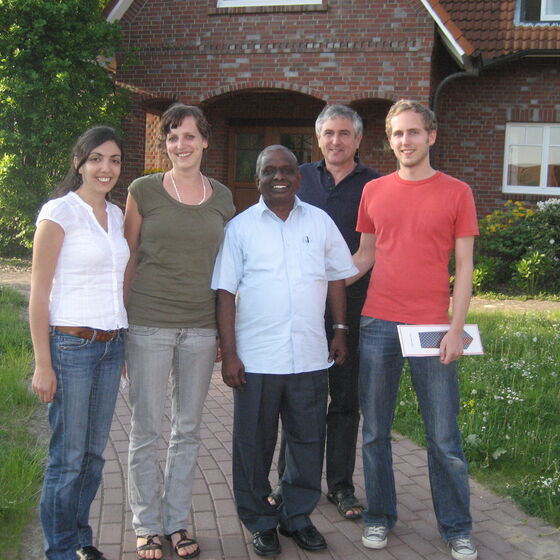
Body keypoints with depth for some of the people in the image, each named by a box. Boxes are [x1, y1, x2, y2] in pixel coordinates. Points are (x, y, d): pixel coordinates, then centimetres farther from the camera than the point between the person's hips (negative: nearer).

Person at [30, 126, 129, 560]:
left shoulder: (115, 215, 11)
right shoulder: (60, 212, -8)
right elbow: (38, 294, -10)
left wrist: (124, 345, 14)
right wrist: (43, 364, -13)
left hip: (111, 345, 6)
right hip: (70, 345, -6)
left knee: (95, 452, 13)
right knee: (68, 458, 1)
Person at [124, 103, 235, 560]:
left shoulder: (222, 197, 7)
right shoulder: (143, 191, -1)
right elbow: (129, 260, 2)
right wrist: (119, 323, 0)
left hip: (201, 327, 3)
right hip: (149, 325, -3)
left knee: (188, 430, 11)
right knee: (146, 430, 4)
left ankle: (177, 521, 26)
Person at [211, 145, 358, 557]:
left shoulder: (320, 222, 7)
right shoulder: (241, 227, 2)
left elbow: (337, 277, 14)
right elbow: (226, 292, -1)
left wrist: (341, 330, 8)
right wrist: (228, 353, -5)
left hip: (310, 356, 2)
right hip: (256, 358, -2)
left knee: (308, 440, 11)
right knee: (255, 445, 7)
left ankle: (299, 516, 28)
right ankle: (261, 522, 24)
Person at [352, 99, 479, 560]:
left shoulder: (456, 193, 2)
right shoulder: (374, 191, 9)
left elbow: (463, 266, 0)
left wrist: (456, 329, -7)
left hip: (432, 328, -2)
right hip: (378, 324, 3)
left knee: (443, 435, 4)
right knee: (375, 431, 9)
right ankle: (380, 517, 25)